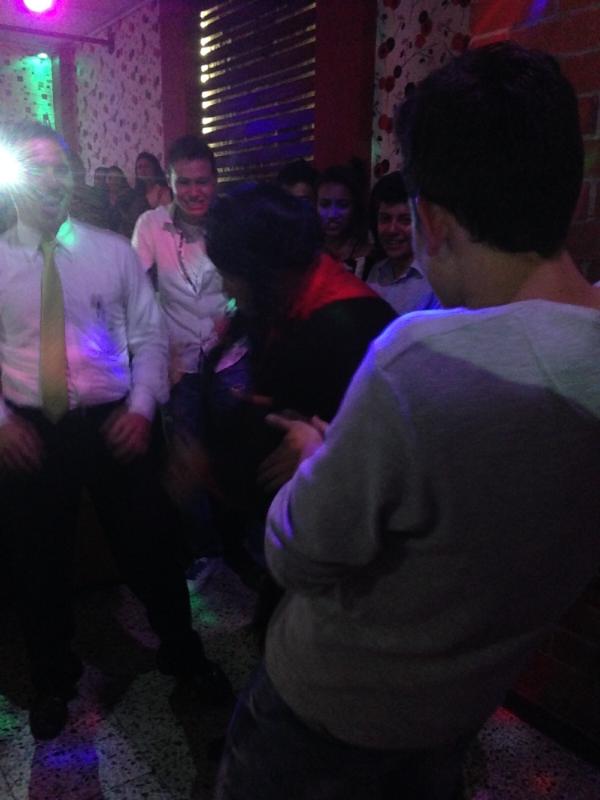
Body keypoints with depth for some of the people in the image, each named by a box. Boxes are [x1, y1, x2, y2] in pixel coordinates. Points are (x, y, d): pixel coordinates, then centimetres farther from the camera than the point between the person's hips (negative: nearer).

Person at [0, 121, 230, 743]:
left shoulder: (112, 251, 2)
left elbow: (149, 335, 3)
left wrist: (142, 407, -9)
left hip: (114, 424, 0)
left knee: (149, 546, 11)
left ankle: (181, 651, 40)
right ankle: (52, 677, 43)